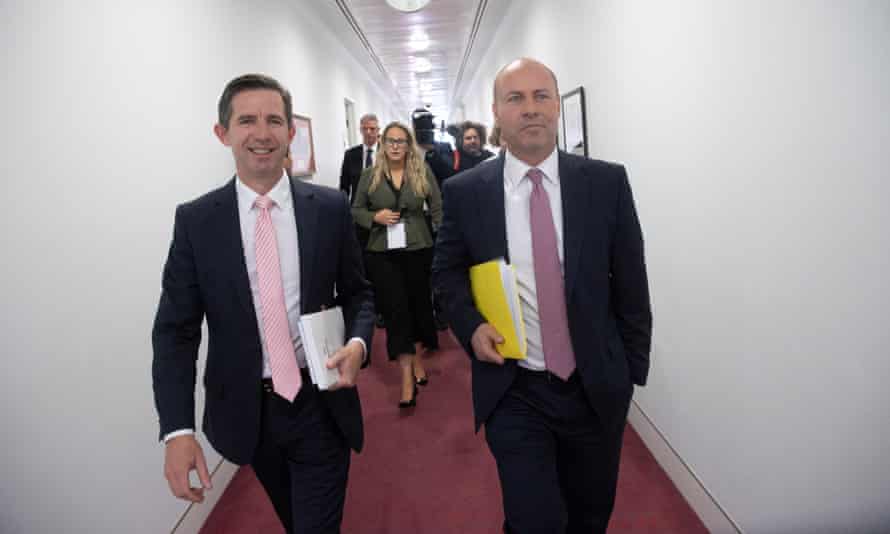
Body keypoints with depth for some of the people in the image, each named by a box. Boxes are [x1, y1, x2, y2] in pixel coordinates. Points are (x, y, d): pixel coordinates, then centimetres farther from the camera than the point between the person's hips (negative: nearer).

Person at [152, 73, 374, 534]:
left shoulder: (330, 207, -6)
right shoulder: (195, 220, -6)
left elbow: (357, 292, 4)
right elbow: (175, 329, -6)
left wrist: (358, 342, -18)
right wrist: (177, 429, -15)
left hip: (321, 404, -1)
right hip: (246, 410, 2)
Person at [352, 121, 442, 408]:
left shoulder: (423, 172, 1)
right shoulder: (370, 175, 3)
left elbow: (437, 209, 1)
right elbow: (356, 210, 9)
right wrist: (375, 217, -10)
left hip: (418, 249, 1)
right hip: (382, 253, 0)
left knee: (419, 304, 11)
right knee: (396, 309, -3)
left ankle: (416, 358, 35)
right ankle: (407, 377, -1)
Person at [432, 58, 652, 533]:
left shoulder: (607, 182, -5)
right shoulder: (464, 192, -5)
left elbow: (630, 283, 1)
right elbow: (446, 271, 7)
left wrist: (633, 368, 4)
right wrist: (470, 325, -11)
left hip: (597, 387, 2)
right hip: (513, 392, -1)